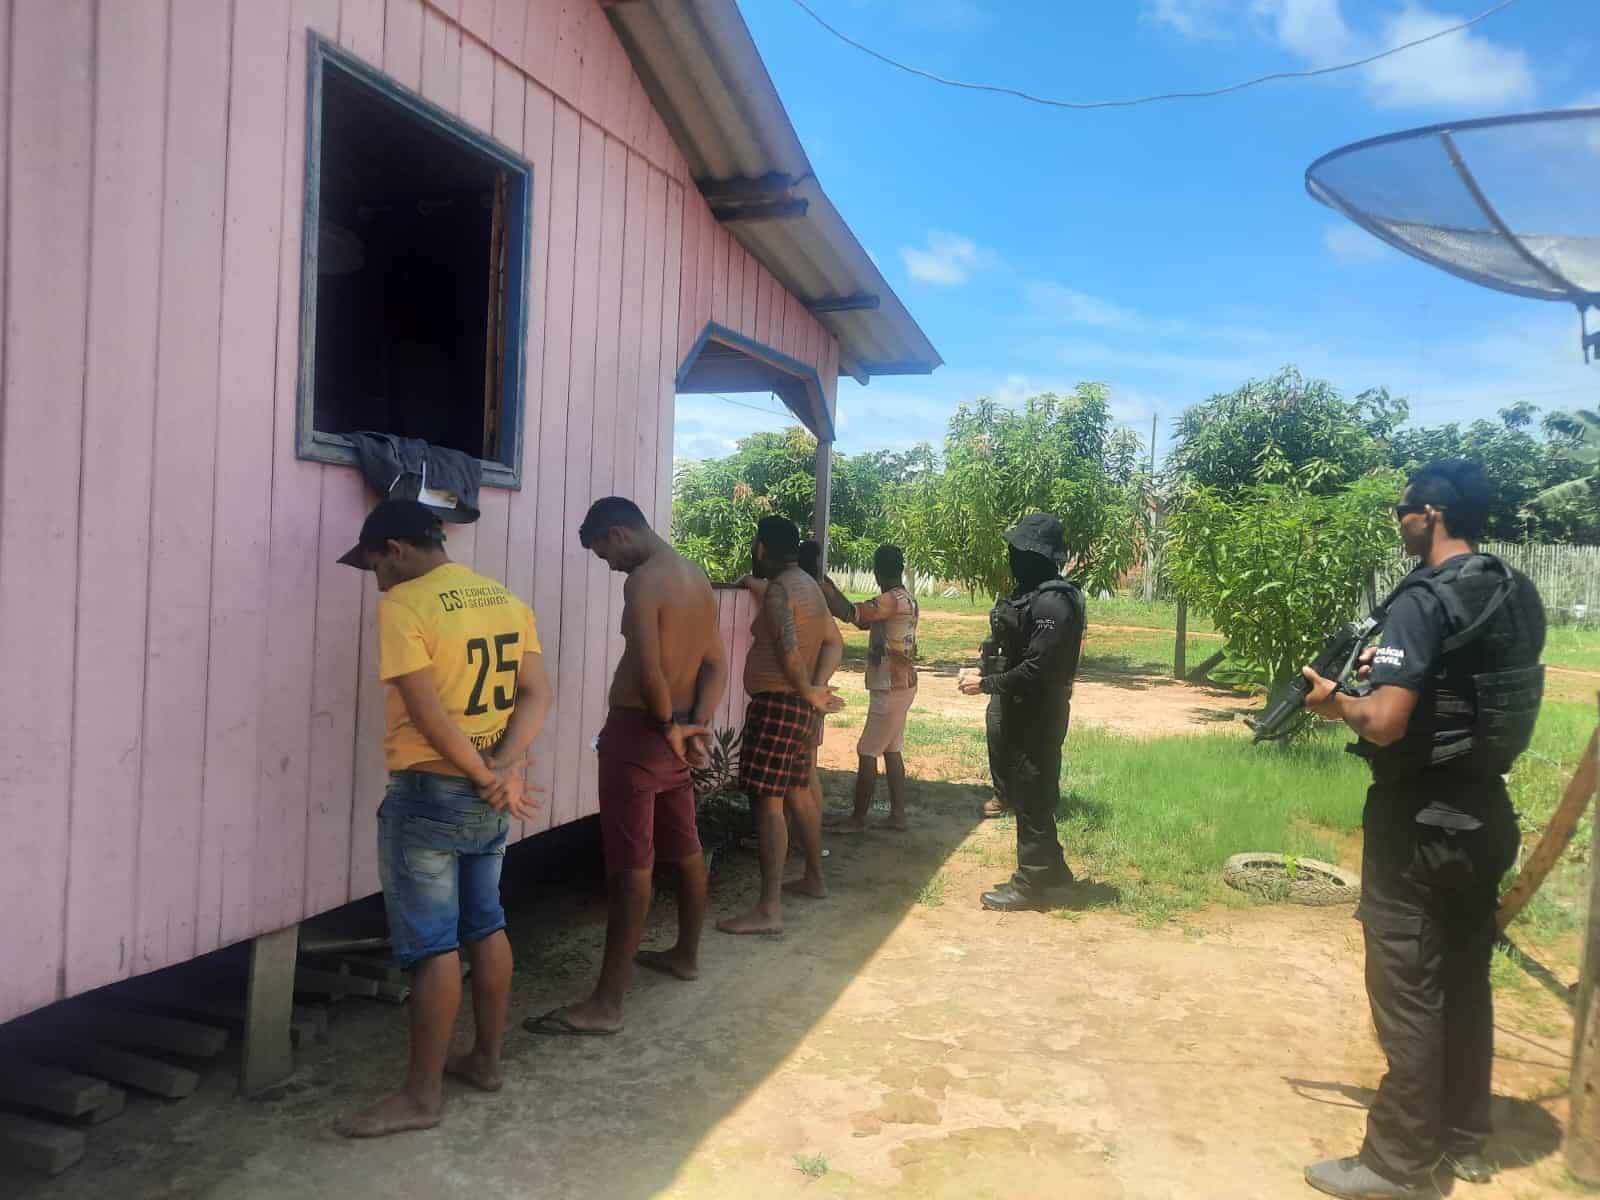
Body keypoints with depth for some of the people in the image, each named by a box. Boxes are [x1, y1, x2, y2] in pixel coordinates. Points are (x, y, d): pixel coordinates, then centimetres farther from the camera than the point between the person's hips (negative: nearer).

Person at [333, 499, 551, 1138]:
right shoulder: (507, 600, 7)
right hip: (487, 795, 8)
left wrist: (487, 777, -12)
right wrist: (505, 766, -9)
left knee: (432, 945, 0)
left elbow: (428, 713, -21)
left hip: (430, 794, -7)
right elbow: (536, 693, 2)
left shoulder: (403, 607, -15)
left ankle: (422, 1095, 11)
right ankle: (486, 1059, 29)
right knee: (486, 926, 16)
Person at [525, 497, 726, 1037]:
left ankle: (606, 1004, -1)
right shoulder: (696, 576, 11)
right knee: (686, 848, 20)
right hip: (673, 733, 9)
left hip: (639, 732, -9)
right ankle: (686, 955, 37)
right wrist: (694, 726, -1)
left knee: (631, 868, -7)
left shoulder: (644, 581, -18)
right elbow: (716, 663, 10)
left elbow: (649, 672, -26)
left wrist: (669, 726, -11)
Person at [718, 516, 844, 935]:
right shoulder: (809, 586, 15)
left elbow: (788, 650, -28)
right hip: (801, 706, 10)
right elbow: (835, 643, 13)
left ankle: (769, 910, -11)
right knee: (798, 794, 21)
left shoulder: (779, 589, -15)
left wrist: (809, 693, -15)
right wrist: (817, 686, -1)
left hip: (777, 704, -10)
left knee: (767, 802, -10)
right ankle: (814, 879, 34)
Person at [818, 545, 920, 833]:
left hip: (890, 689, -10)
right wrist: (834, 590, 12)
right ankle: (897, 815, 20)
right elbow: (864, 621, 16)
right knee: (891, 750, 14)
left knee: (867, 752, -2)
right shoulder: (905, 599, 11)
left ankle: (858, 818, 6)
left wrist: (824, 589, -17)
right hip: (899, 685, 10)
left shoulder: (892, 600, -19)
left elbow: (849, 614, -30)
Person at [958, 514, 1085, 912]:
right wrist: (984, 673, 8)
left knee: (1031, 799, 0)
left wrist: (986, 684, -18)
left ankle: (1032, 883, 12)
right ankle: (1050, 867, 31)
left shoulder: (1053, 602, -20)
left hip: (1037, 717, -10)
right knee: (1017, 790, 18)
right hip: (1018, 712, 10)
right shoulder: (1029, 594, 12)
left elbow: (1038, 670, -25)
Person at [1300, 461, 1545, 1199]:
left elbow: (1385, 723, -27)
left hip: (1419, 821, -8)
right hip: (1483, 811, 8)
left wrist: (1336, 701, -8)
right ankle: (1464, 1140, 32)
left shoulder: (1423, 601, -20)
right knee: (1465, 981, 19)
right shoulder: (1518, 597, 6)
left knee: (1407, 991, 1)